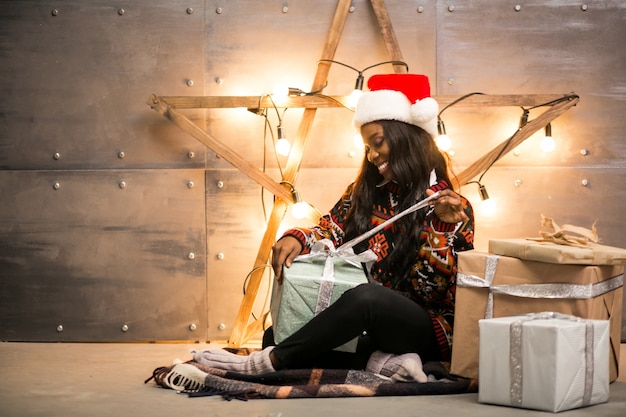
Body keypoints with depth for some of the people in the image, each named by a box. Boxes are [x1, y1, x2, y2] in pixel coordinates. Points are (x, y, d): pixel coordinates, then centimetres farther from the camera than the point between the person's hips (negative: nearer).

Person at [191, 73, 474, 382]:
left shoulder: (454, 209, -4)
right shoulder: (363, 192, 11)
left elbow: (433, 291, -12)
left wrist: (443, 228, -24)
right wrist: (296, 239, -20)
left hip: (425, 332, -6)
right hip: (363, 329, 6)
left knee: (366, 297, -37)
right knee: (277, 337, -16)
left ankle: (263, 363, -29)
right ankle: (380, 363, -22)